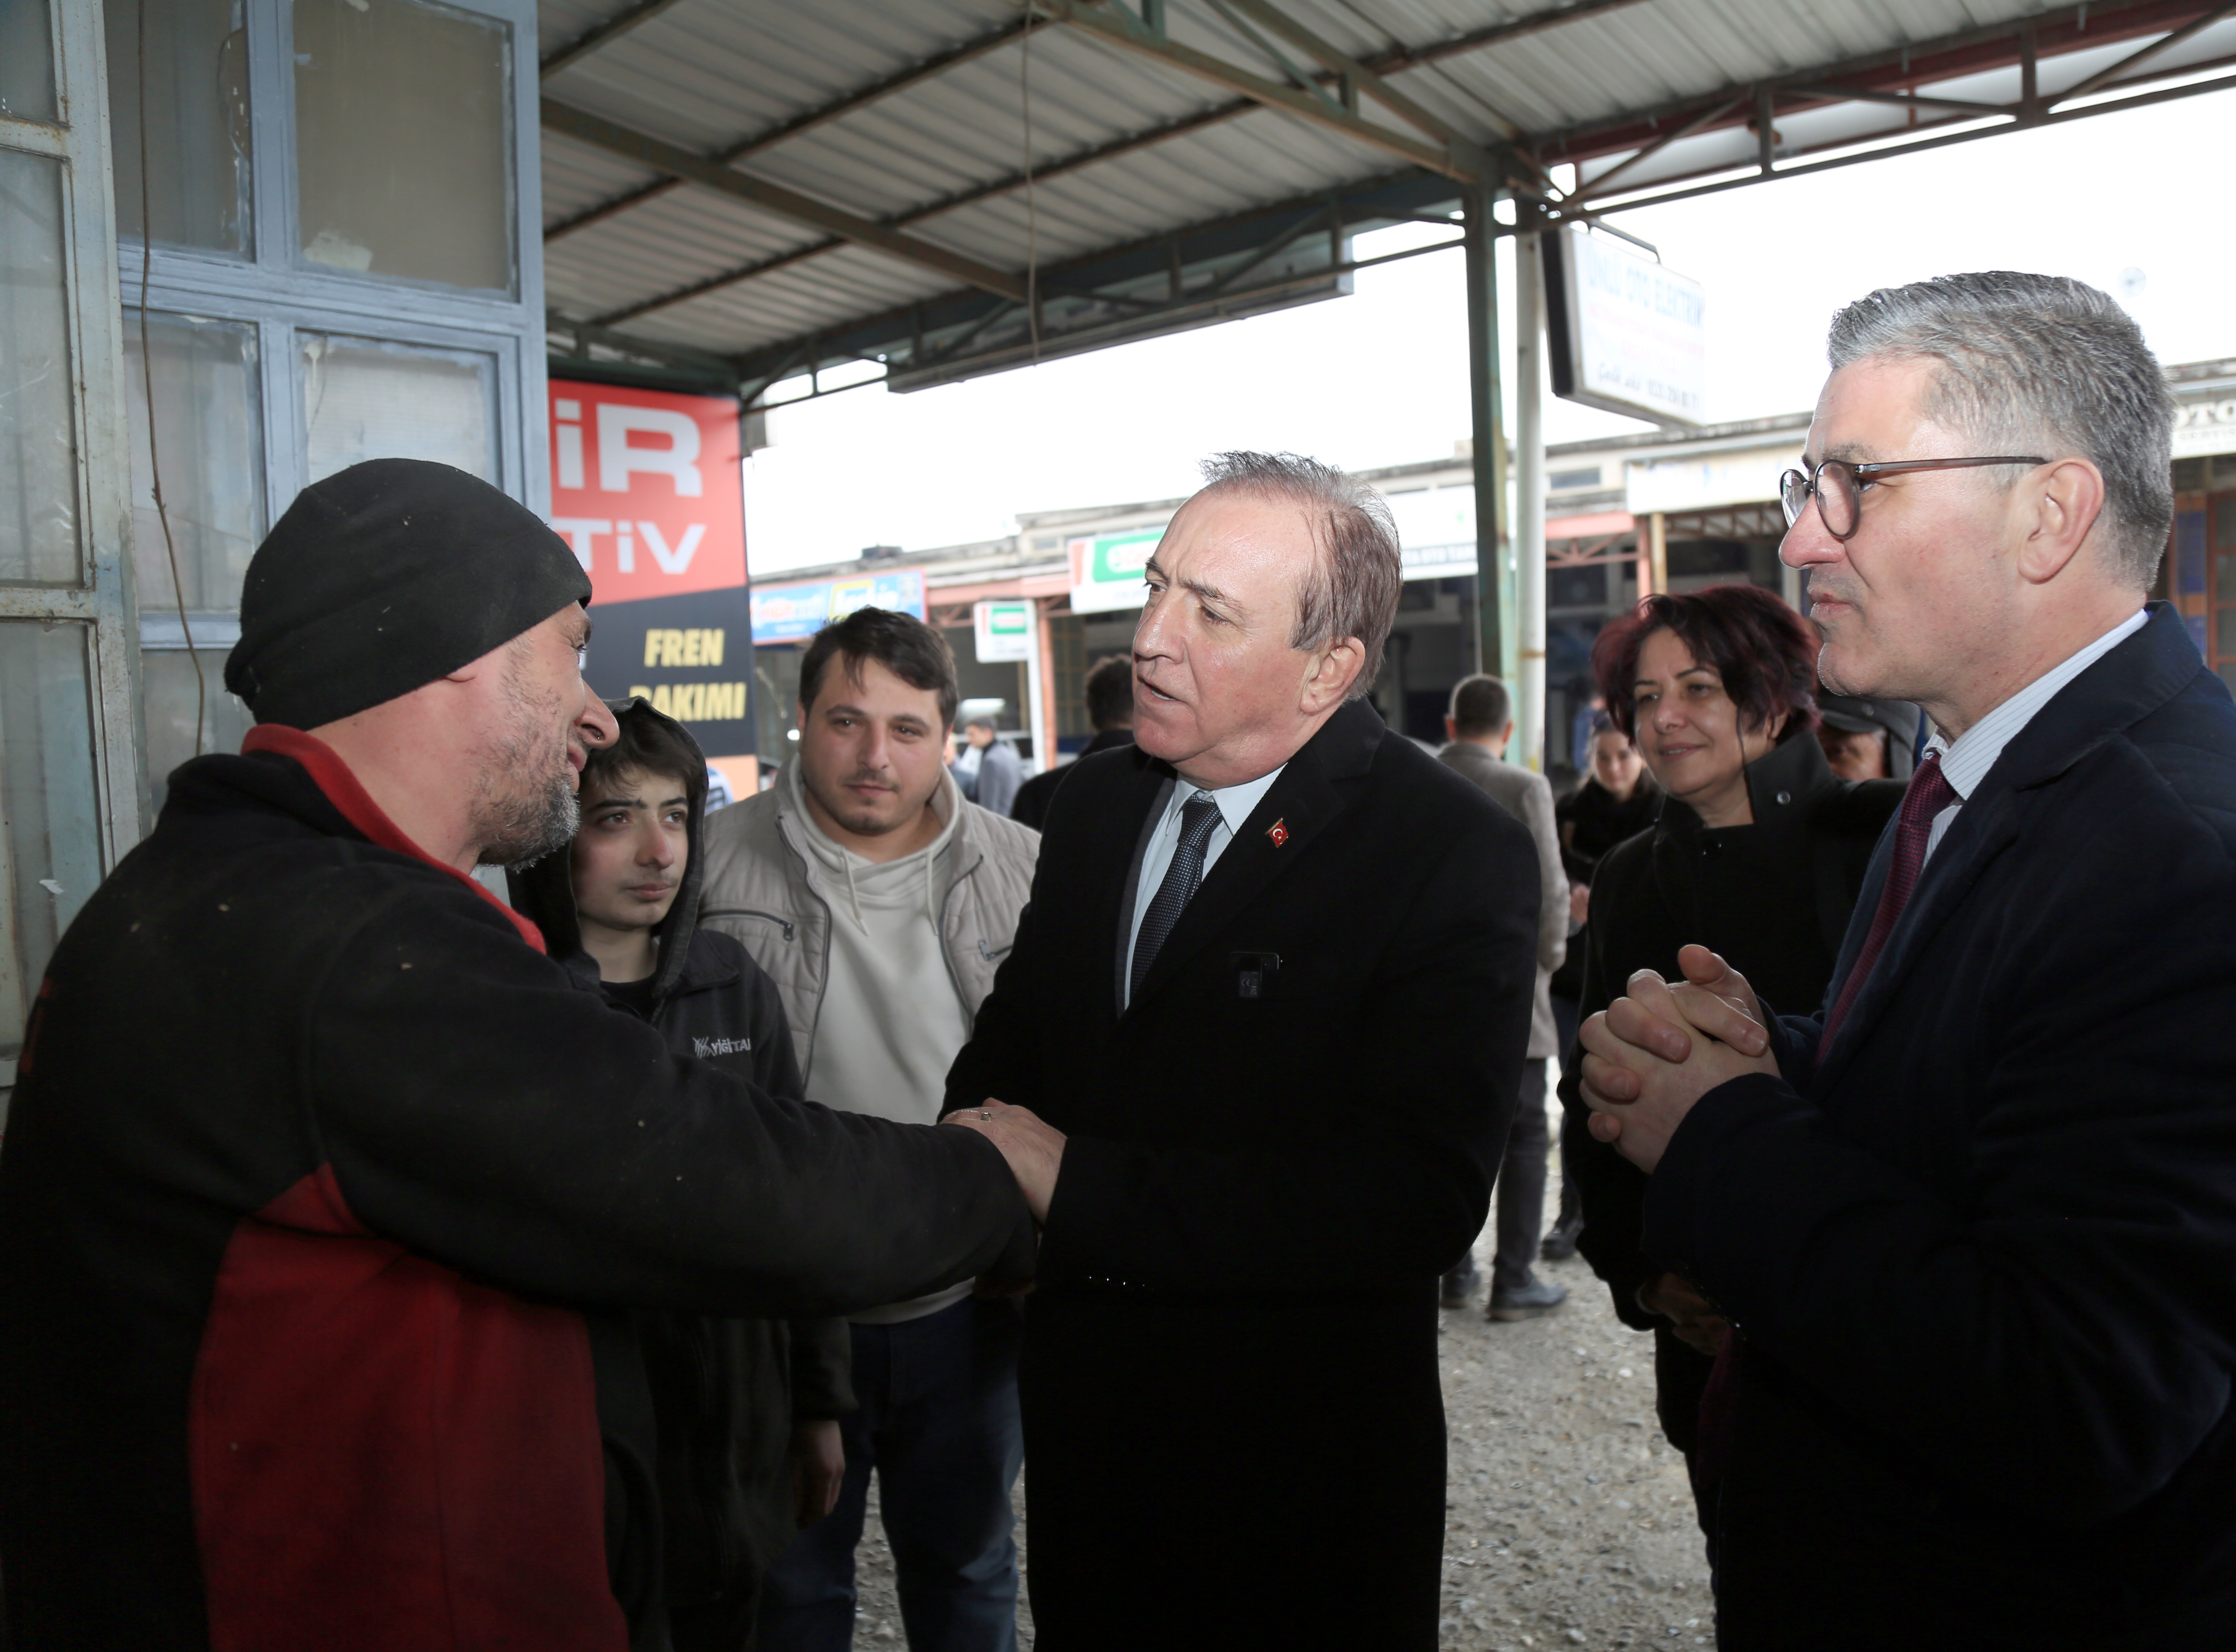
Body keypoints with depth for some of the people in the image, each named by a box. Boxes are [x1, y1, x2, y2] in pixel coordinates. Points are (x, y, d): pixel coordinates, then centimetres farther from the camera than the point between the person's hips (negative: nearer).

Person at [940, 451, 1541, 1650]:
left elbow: (1416, 1197, -28)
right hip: (1079, 1417, 6)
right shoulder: (1096, 802, 1)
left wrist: (1079, 1187, -27)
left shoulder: (1460, 857, -19)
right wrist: (987, 1168, -10)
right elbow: (1009, 1046, 12)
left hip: (1302, 1468, -5)